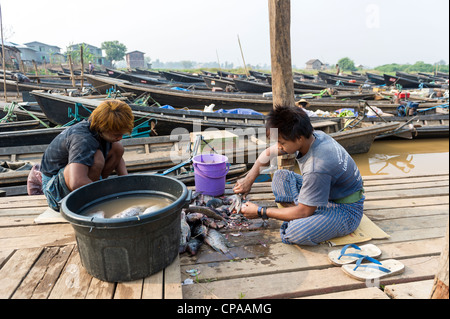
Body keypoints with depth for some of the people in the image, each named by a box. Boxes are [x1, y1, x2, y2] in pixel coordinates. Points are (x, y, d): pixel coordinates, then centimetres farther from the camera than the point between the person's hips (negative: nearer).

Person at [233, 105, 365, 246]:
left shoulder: (317, 168, -37)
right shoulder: (307, 137, -11)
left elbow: (303, 211, -26)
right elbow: (269, 153, 6)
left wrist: (260, 212, -19)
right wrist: (248, 180, -1)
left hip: (346, 209, -9)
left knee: (296, 233, -33)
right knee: (280, 176, 3)